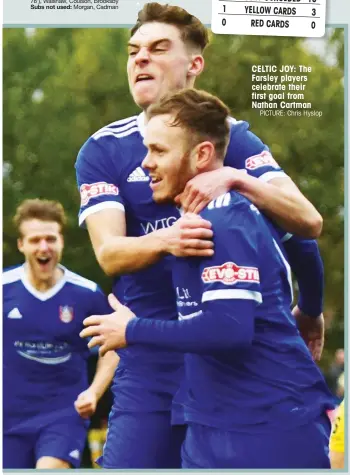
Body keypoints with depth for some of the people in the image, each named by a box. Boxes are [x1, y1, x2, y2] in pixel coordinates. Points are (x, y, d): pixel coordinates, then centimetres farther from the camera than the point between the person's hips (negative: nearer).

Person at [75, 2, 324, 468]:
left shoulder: (231, 136, 2)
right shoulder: (102, 150, 2)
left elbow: (309, 222, -9)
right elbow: (108, 253, -12)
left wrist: (236, 179, -25)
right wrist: (165, 241, -33)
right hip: (150, 363, 0)